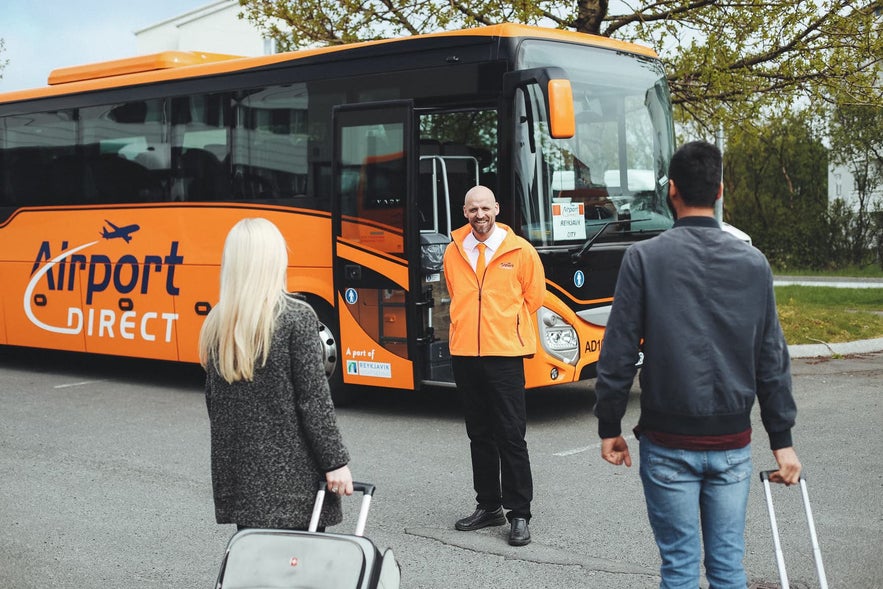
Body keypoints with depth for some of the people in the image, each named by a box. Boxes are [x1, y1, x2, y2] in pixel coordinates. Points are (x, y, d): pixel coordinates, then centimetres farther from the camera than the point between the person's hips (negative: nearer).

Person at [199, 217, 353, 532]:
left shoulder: (216, 322, 3)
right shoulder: (296, 317, -12)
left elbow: (213, 401, 10)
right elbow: (314, 399, -13)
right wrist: (335, 461, -7)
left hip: (238, 470, 5)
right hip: (291, 472, -5)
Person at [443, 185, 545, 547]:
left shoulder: (520, 251, -3)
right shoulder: (453, 252, 6)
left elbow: (534, 297, 7)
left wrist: (505, 324, 10)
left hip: (504, 354, -4)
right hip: (464, 354, 4)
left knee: (511, 436, -3)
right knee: (479, 435, 13)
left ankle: (519, 514, 4)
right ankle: (489, 506, 24)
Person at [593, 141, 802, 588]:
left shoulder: (644, 257, -7)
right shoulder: (753, 263, 2)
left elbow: (619, 352, -7)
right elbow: (772, 360, 4)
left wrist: (609, 426, 3)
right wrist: (782, 439, 10)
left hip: (668, 442, -2)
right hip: (732, 440, 3)